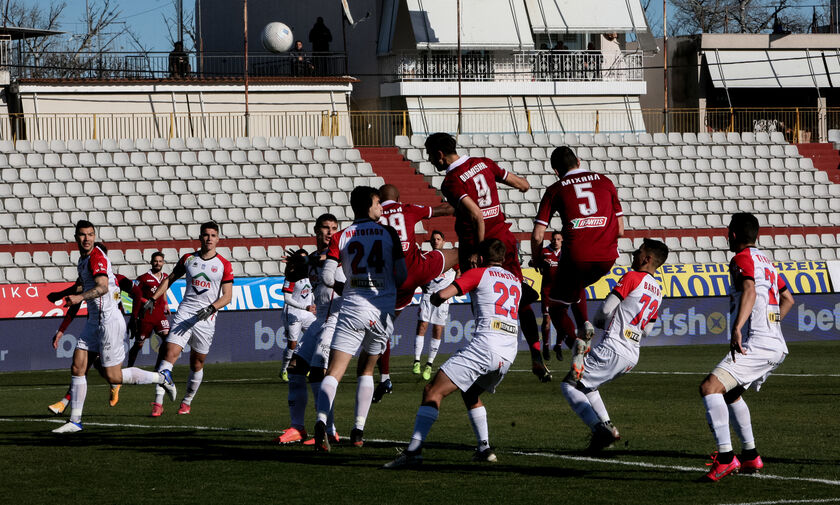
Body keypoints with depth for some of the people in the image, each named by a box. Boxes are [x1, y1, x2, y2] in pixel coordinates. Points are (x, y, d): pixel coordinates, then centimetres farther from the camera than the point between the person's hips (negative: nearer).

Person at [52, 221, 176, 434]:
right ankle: (75, 421, 3)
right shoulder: (84, 259, 13)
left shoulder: (97, 257, -17)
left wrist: (80, 297, -48)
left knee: (113, 376, -3)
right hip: (94, 321, 9)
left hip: (109, 321, -9)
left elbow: (102, 287, -33)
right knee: (77, 368, 1)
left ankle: (161, 378, 15)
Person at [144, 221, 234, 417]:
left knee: (197, 364, 6)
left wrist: (211, 308, -19)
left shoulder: (224, 265, 2)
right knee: (170, 354, -15)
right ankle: (158, 402, -19)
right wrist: (153, 299, 11)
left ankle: (187, 402, 26)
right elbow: (170, 279, 20)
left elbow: (227, 296, -2)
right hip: (184, 313, 0)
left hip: (206, 320, 0)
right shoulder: (188, 259, 8)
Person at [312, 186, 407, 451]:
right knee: (366, 370, 19)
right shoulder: (389, 234, 4)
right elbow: (402, 276, 4)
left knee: (334, 372, -6)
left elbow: (327, 277, -4)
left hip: (353, 309, -1)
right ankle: (358, 431, 14)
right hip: (383, 309, 1)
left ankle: (321, 422, -29)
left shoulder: (340, 238, 3)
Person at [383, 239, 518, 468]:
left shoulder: (478, 274, 5)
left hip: (484, 344, -7)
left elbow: (443, 295, -5)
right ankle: (484, 448, 21)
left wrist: (434, 298, 18)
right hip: (509, 352, 7)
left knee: (433, 391, -8)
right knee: (470, 394, 31)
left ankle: (414, 450, -22)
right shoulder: (516, 281, 23)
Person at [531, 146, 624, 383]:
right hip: (607, 256, 4)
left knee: (556, 305, 16)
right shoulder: (605, 182, 16)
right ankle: (584, 324, 10)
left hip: (577, 256, -4)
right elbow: (620, 229, 16)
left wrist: (537, 259, 22)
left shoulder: (556, 190, 9)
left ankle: (573, 338, -14)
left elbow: (537, 235, 3)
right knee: (576, 284, 35)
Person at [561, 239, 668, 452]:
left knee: (570, 385, -3)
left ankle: (600, 428, -19)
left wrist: (596, 320, 10)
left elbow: (607, 308, -11)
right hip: (632, 355, 9)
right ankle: (607, 427, 9)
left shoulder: (632, 278, -8)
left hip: (612, 349, -9)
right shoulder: (658, 292, 16)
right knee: (587, 386, 26)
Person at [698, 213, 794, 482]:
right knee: (730, 393, 27)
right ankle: (750, 456, 28)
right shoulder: (766, 260, 23)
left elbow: (749, 291, -24)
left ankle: (726, 457, -29)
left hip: (757, 345, -10)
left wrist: (738, 328, -36)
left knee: (710, 387, -20)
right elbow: (788, 300, 33)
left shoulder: (742, 259, -5)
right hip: (776, 346, 10)